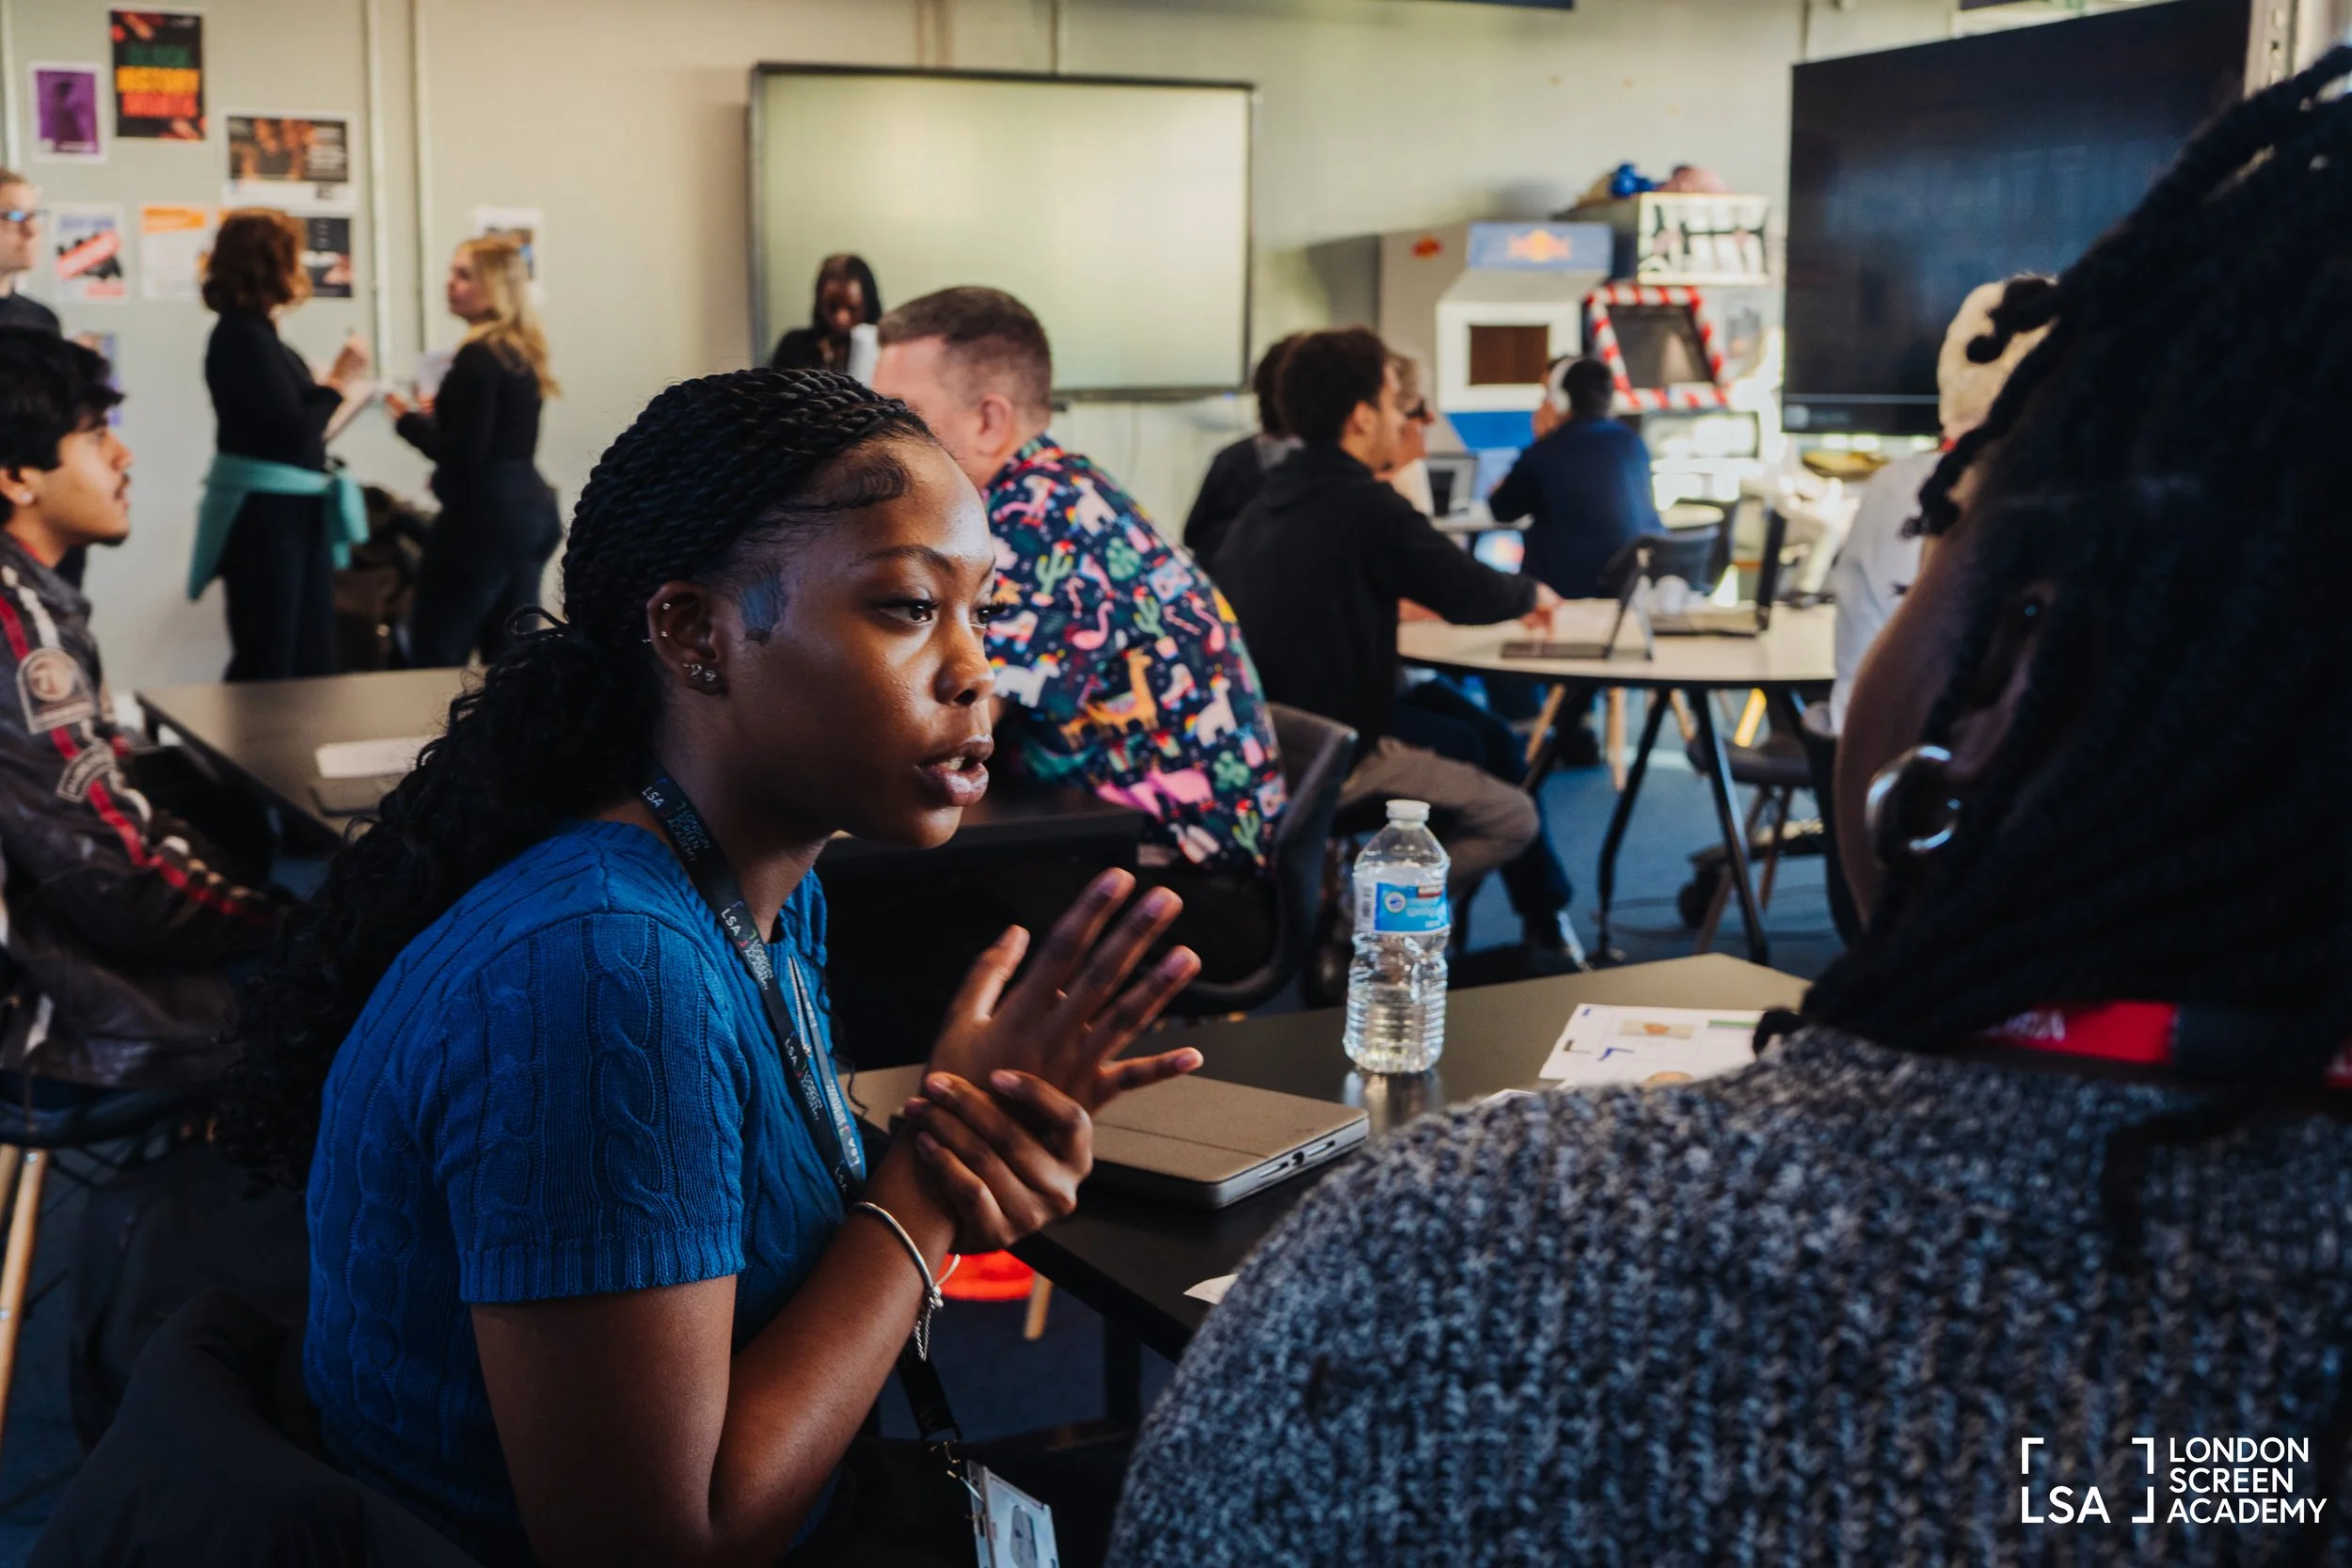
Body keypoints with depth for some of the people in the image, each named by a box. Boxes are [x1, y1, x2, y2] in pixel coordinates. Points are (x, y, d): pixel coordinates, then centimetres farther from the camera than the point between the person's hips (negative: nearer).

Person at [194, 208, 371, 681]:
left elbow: (296, 424, 9)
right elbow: (292, 433, -19)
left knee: (314, 661, 13)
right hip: (264, 517, -9)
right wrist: (337, 386, -8)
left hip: (293, 514, 9)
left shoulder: (258, 335, 12)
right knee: (268, 666, -2)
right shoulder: (241, 339, -15)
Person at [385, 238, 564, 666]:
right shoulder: (523, 353, 13)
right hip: (531, 508, 9)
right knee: (511, 654, 11)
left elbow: (464, 455, -18)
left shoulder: (478, 355, -14)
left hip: (485, 513, -9)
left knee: (434, 651, -3)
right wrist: (439, 415, 16)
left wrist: (409, 421, -5)